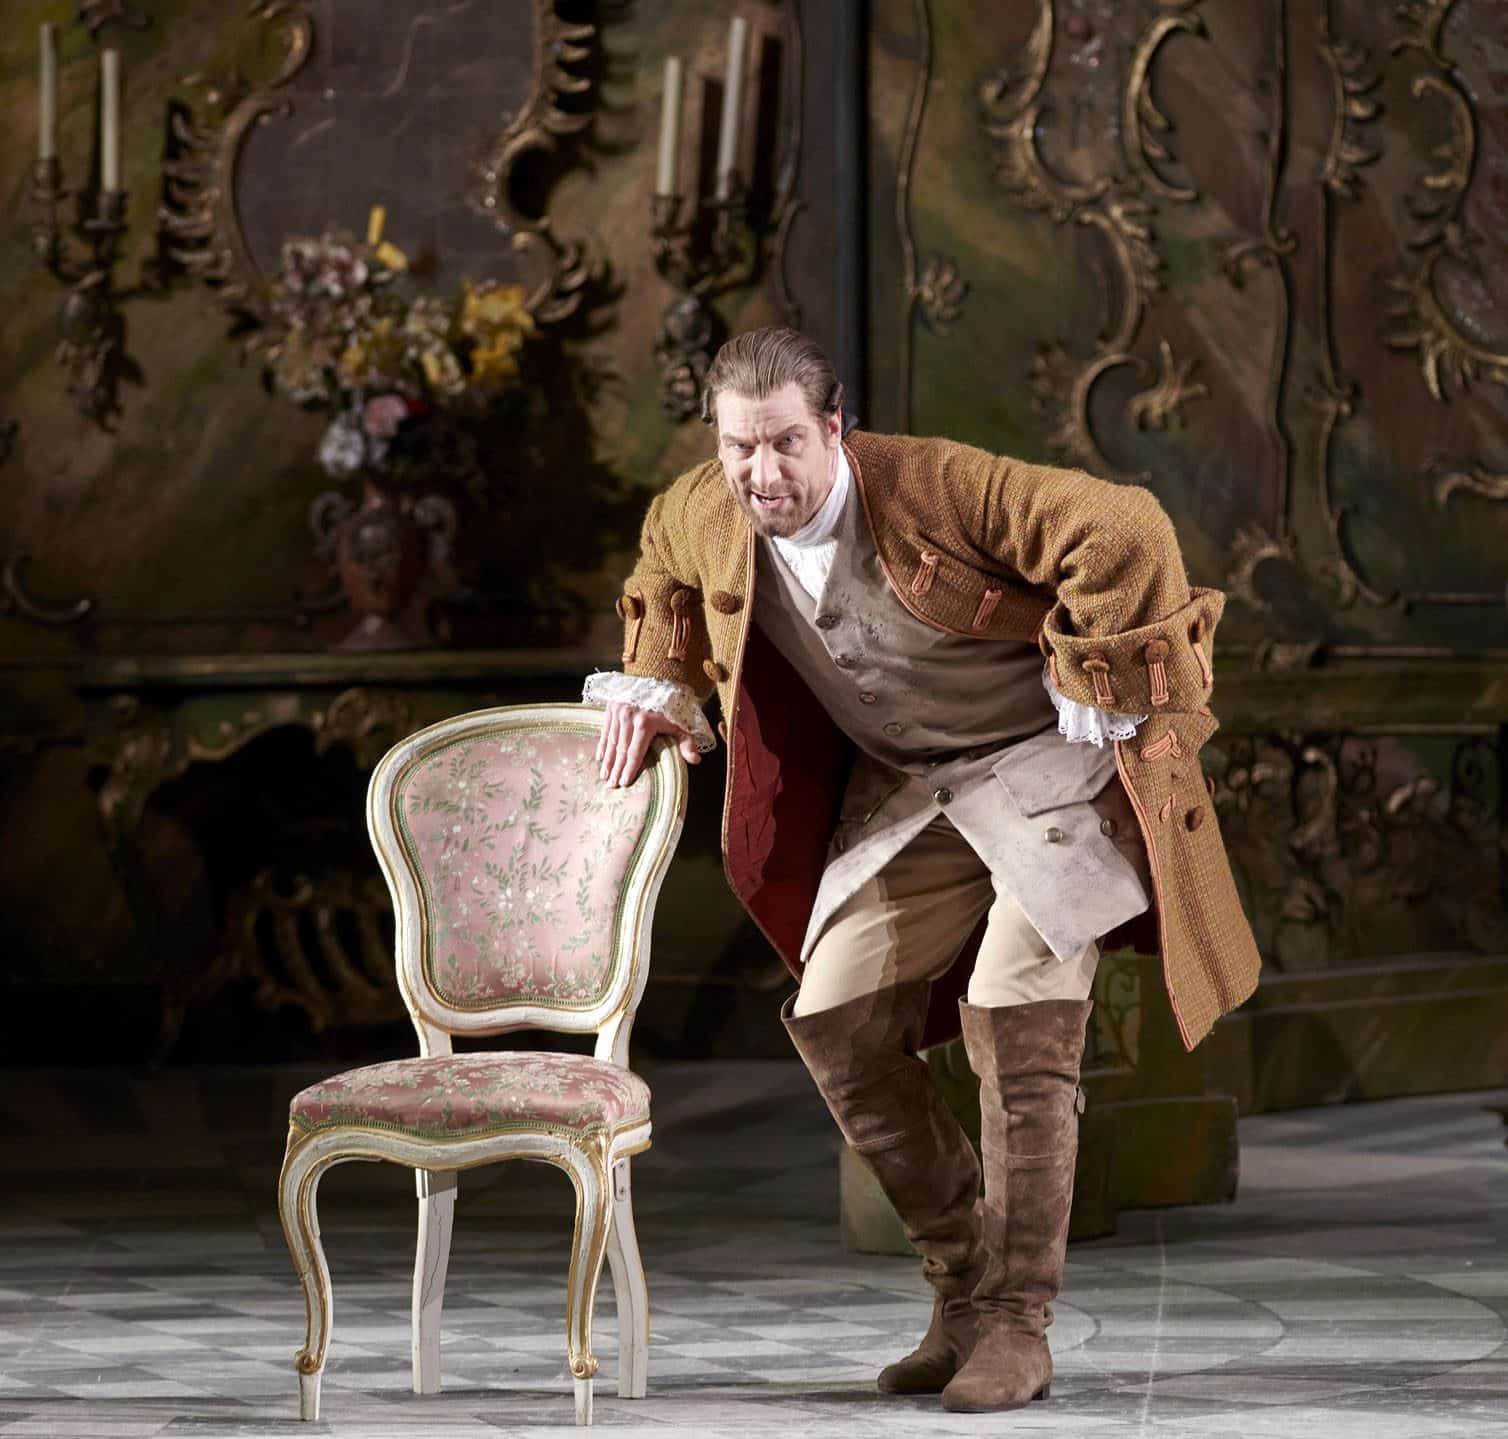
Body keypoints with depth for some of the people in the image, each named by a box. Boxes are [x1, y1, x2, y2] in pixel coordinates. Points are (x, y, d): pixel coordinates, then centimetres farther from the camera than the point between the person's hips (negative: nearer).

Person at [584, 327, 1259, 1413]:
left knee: (1017, 1023, -17)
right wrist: (660, 683, 12)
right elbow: (665, 558, 21)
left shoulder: (941, 490, -28)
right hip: (903, 790, 7)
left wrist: (1094, 699, -23)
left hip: (1047, 763, -6)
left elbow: (1126, 534, -32)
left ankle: (1018, 1326, -6)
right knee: (837, 1026, -3)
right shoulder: (705, 517, -7)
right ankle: (965, 1291, 12)